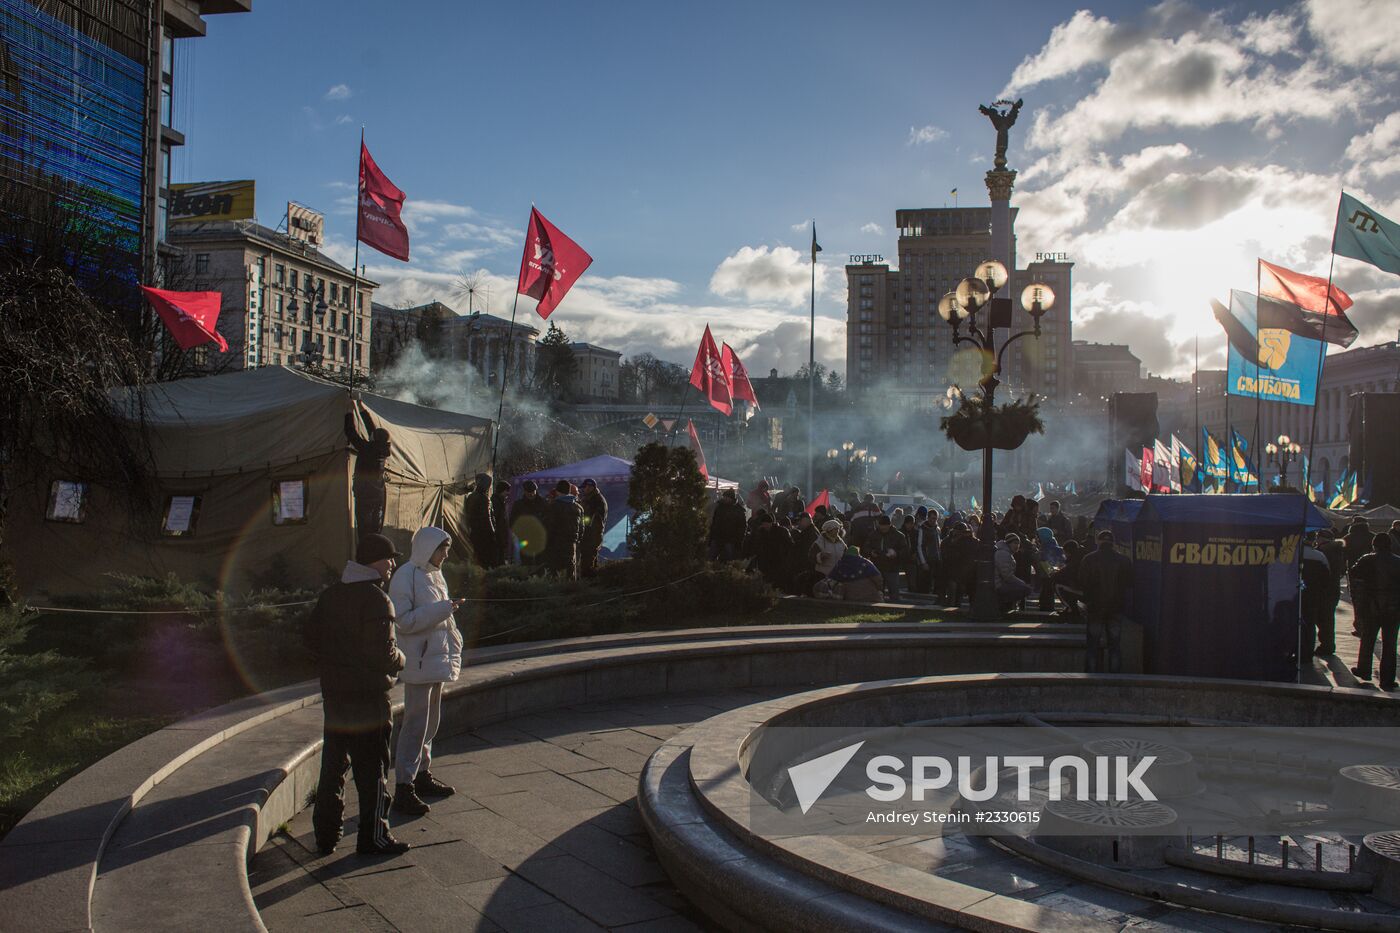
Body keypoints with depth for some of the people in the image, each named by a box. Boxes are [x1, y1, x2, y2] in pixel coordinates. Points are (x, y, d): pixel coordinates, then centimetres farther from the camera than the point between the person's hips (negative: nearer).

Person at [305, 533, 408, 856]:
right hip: (367, 695, -8)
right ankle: (373, 836, 10)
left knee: (333, 762, 16)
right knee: (372, 767, 3)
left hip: (333, 691, 8)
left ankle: (325, 834, 23)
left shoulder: (330, 594, 8)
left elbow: (310, 638, 14)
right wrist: (400, 660, -2)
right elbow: (383, 654, -22)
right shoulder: (376, 599, -17)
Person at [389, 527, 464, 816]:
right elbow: (404, 621, -19)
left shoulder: (435, 575, 14)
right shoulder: (406, 576, -12)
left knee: (431, 721, 16)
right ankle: (403, 787, -3)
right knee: (416, 724, -8)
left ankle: (422, 774, 27)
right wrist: (442, 608, -23)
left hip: (437, 660, 9)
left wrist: (453, 650, 14)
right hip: (418, 662, -9)